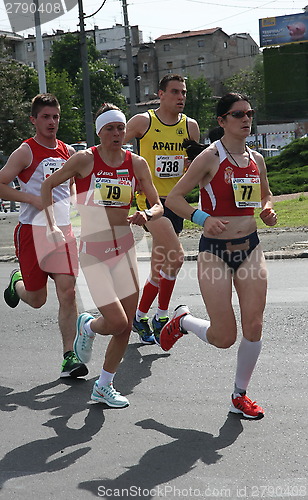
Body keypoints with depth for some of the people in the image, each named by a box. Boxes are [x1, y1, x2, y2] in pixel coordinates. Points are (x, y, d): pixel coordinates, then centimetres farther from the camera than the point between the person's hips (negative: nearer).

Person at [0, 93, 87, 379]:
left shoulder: (67, 152, 11)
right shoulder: (26, 152, -6)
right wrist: (33, 198, -17)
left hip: (63, 231, 4)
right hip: (32, 230, -4)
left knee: (68, 292, -9)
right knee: (37, 299, 5)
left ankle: (69, 358, -5)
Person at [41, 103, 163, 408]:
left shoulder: (136, 163, 3)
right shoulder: (85, 159, -8)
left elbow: (158, 206, 8)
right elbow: (48, 186, 4)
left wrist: (146, 215, -14)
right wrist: (52, 226, -3)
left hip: (124, 247, 5)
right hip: (93, 248, -5)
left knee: (126, 326, 5)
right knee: (117, 321, -14)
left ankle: (104, 387, 23)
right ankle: (87, 327, 23)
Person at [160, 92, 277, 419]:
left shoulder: (256, 159, 8)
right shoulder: (210, 158, -10)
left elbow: (266, 196, 25)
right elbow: (173, 198, -10)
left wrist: (268, 211, 2)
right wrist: (202, 218, -26)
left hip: (250, 247, 5)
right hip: (215, 250, -5)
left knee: (254, 327, -1)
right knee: (224, 337, -3)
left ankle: (240, 396, 19)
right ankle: (182, 321, 30)